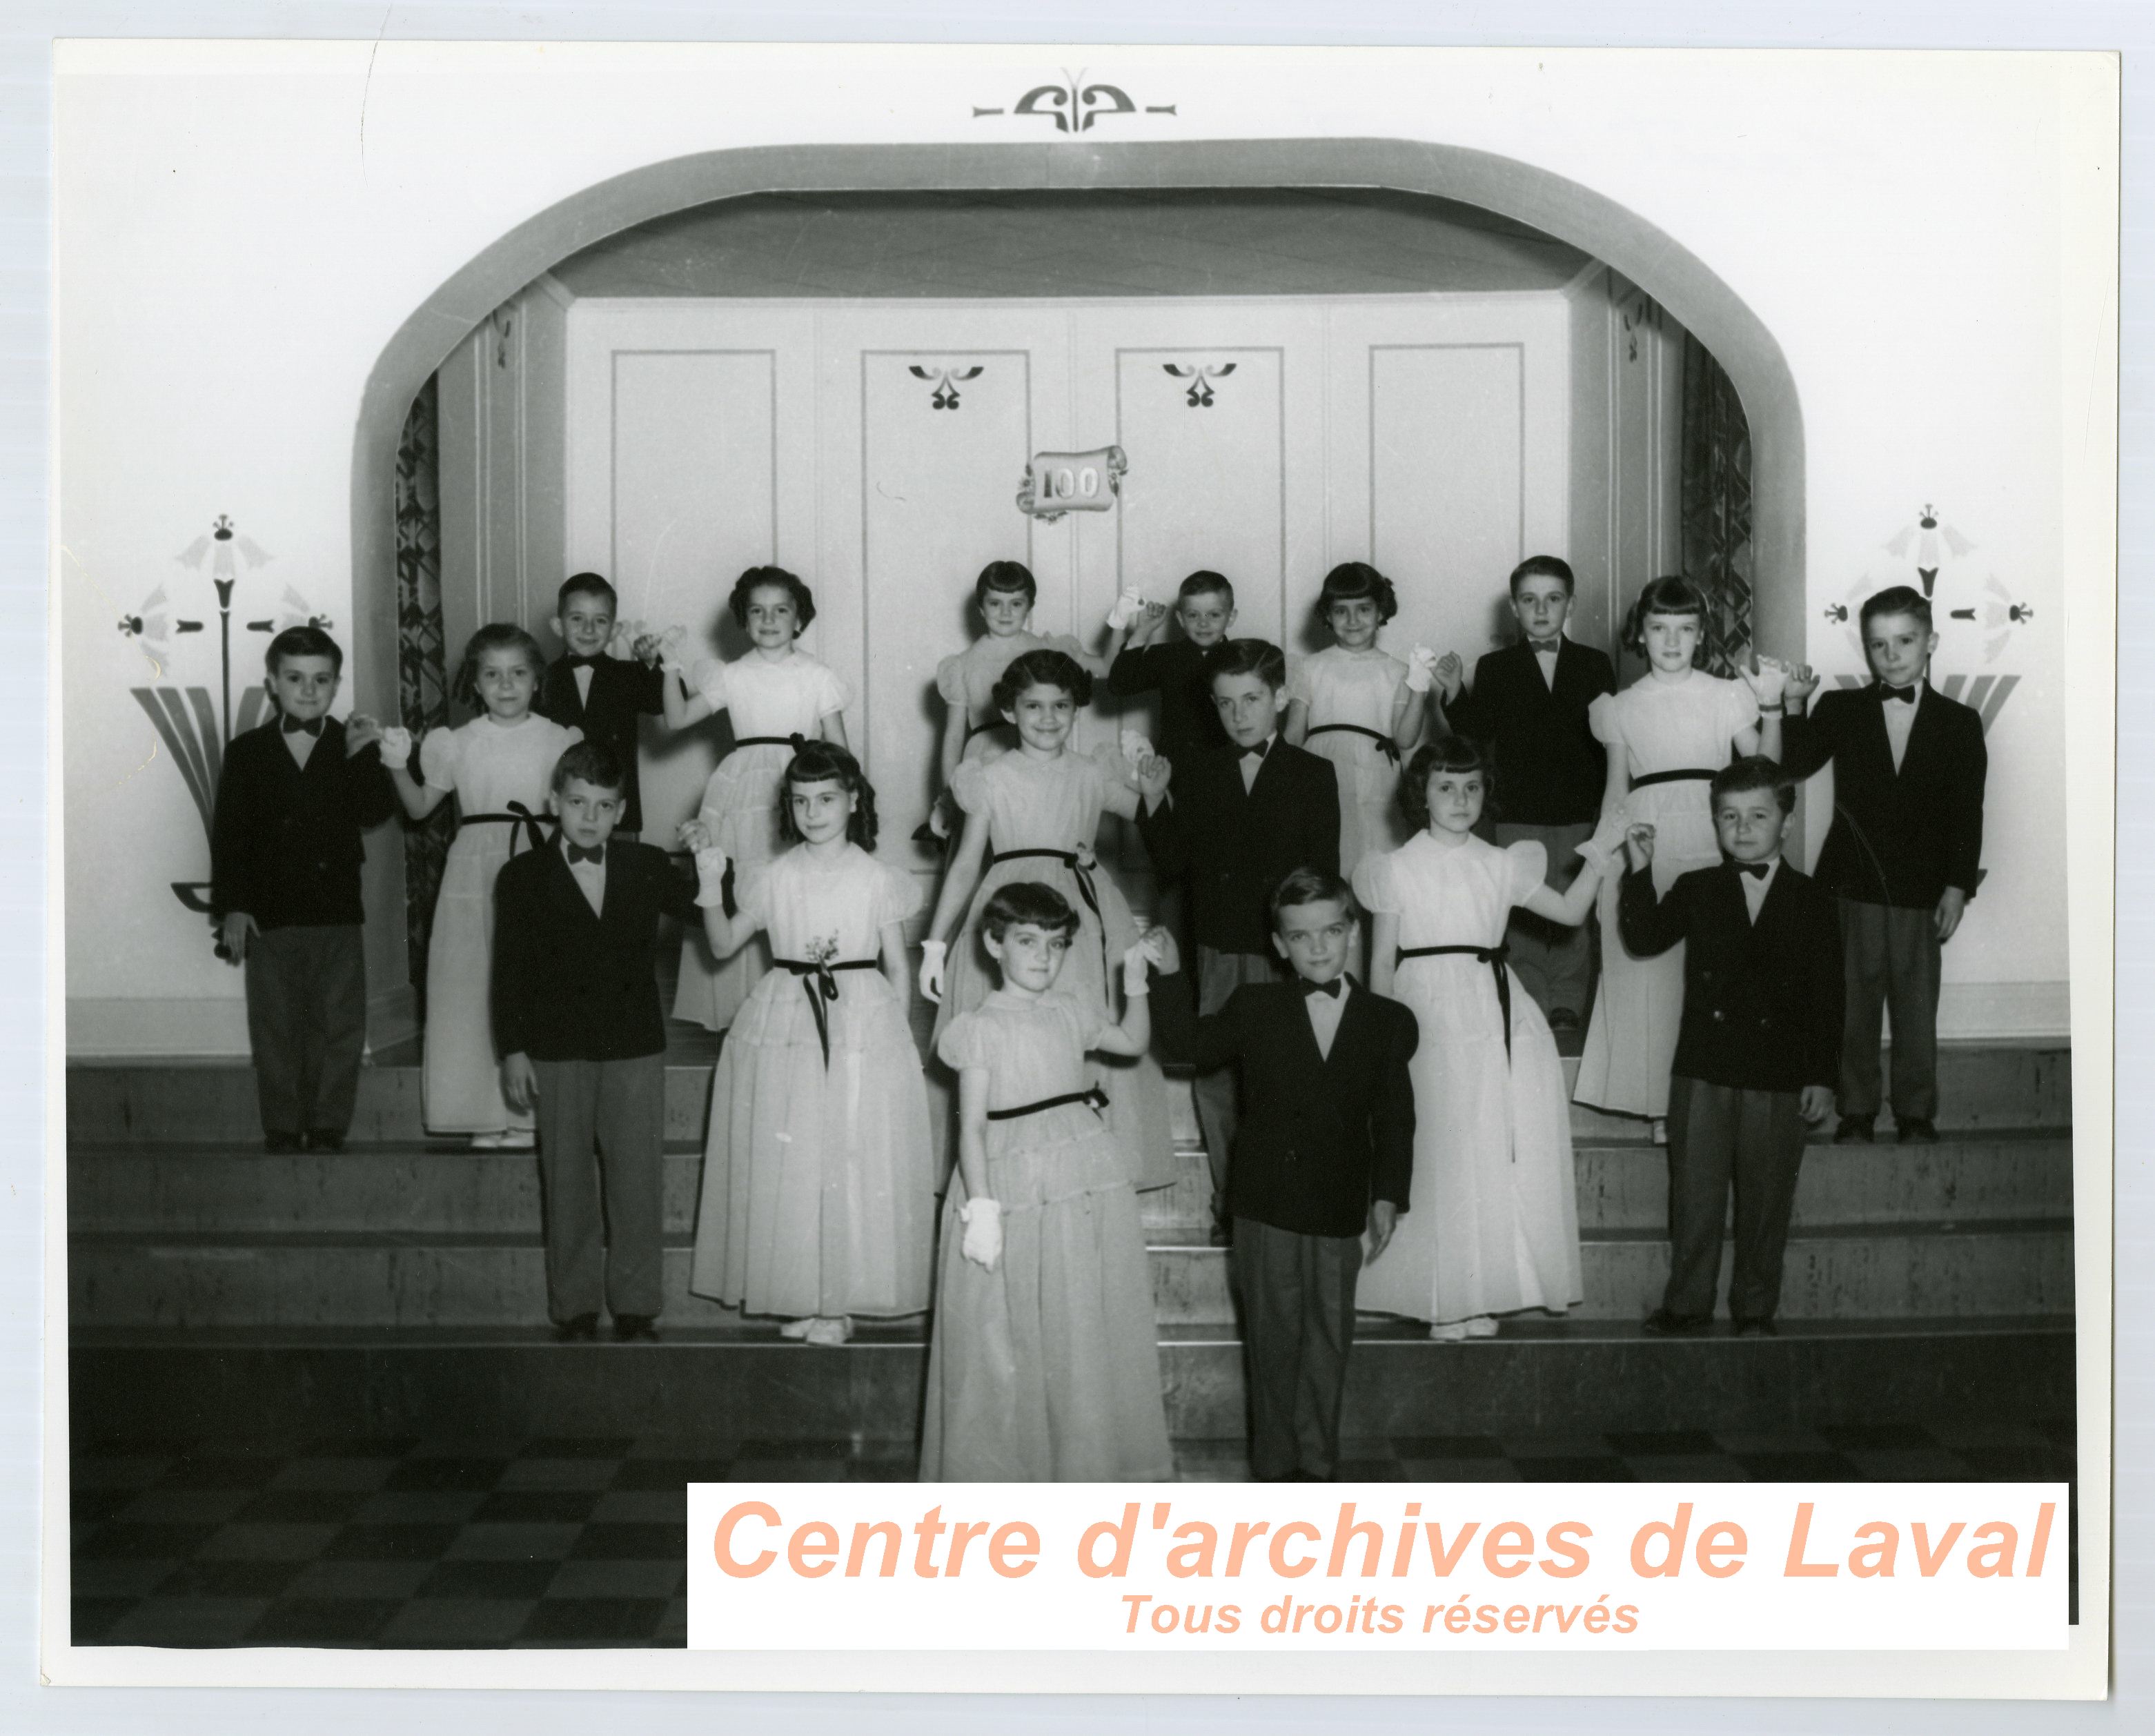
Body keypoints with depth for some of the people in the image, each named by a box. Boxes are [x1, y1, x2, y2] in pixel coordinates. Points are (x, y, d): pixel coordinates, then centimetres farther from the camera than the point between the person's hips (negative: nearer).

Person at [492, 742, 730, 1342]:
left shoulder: (648, 867, 4)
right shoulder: (523, 877, 1)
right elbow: (509, 970, 0)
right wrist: (513, 1051, -4)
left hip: (635, 1047, 1)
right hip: (557, 1051, -1)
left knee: (638, 1182, 4)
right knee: (568, 1185, 6)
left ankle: (636, 1306, 13)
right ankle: (575, 1309, 16)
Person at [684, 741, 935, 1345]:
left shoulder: (876, 879, 0)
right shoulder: (774, 877, 4)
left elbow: (897, 967, 4)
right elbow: (723, 944, 5)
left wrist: (895, 1037, -1)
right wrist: (710, 877, -6)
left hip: (864, 1024, -2)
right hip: (784, 1024, 2)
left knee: (856, 1167, -1)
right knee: (785, 1165, 2)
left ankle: (841, 1300, 9)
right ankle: (798, 1294, 14)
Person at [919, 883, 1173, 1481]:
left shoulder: (1072, 1014, 7)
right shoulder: (981, 1028, -9)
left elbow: (1133, 1042, 24)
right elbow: (972, 1127, -12)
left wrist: (1135, 980, 11)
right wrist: (982, 1207, -19)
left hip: (1088, 1188, 5)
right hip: (1013, 1192, -5)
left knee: (1088, 1334, 12)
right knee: (1007, 1345, 2)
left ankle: (1086, 1460, 27)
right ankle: (1001, 1468, 17)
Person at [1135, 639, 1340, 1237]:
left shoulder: (1314, 775, 1)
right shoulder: (1195, 774, 7)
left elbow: (1325, 873, -1)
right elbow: (1175, 864, 3)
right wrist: (1155, 802, -11)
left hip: (1290, 955, -2)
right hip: (1218, 956, 2)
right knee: (1217, 1084, 6)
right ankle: (1231, 1210, 17)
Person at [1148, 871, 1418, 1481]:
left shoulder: (1389, 1022, 3)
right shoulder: (1254, 1008, 2)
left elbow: (1394, 1120, 4)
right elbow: (1192, 1045, 8)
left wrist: (1388, 1197, -2)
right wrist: (1164, 978, -3)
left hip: (1340, 1217, 1)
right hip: (1266, 1209, 0)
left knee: (1328, 1342, 8)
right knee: (1272, 1340, 6)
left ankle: (1317, 1462, 20)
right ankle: (1277, 1463, 16)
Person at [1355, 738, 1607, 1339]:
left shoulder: (1501, 865, 12)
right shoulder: (1399, 868, 2)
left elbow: (1570, 910, 13)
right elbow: (1382, 961, 3)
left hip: (1498, 1013, 4)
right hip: (1431, 1018, -4)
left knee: (1502, 1156, 2)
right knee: (1445, 1152, -4)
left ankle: (1481, 1296, 11)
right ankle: (1444, 1302, 4)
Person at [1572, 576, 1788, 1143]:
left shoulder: (1726, 696, 8)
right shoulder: (1624, 707, 11)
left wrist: (1772, 709, -9)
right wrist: (1600, 853, 5)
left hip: (1711, 844, -1)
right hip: (1645, 846, 1)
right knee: (1648, 970, -2)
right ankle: (1659, 1104, 7)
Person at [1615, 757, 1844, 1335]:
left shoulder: (1811, 901, 4)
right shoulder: (1695, 891, 7)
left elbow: (1826, 995, 3)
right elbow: (1645, 938, -6)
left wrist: (1822, 1076, -1)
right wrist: (1641, 871, -16)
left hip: (1779, 1076, 0)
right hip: (1703, 1071, 1)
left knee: (1765, 1199, 7)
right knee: (1694, 1193, 4)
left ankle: (1755, 1307, 18)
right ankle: (1687, 1302, 13)